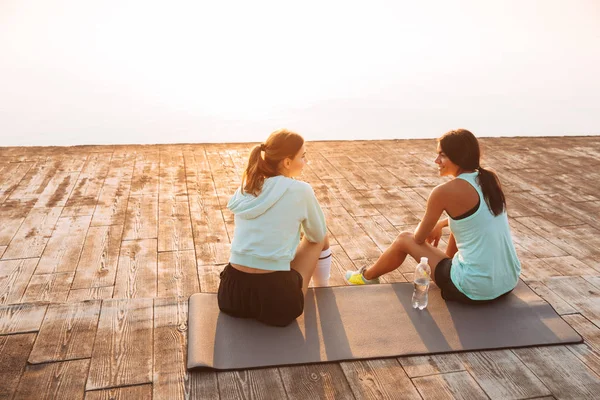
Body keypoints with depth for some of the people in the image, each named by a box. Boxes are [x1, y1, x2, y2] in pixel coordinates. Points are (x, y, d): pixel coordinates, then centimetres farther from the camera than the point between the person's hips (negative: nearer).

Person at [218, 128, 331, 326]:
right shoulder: (300, 190, -6)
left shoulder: (244, 188, 9)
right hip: (276, 300, -5)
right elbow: (318, 234, 11)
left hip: (231, 295, 6)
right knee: (320, 239, 22)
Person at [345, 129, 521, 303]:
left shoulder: (444, 191, -15)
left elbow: (419, 238, -1)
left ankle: (367, 276, 40)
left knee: (404, 239, 13)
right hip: (510, 281, 6)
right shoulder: (491, 179, 4)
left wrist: (430, 228, 22)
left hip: (475, 289, -6)